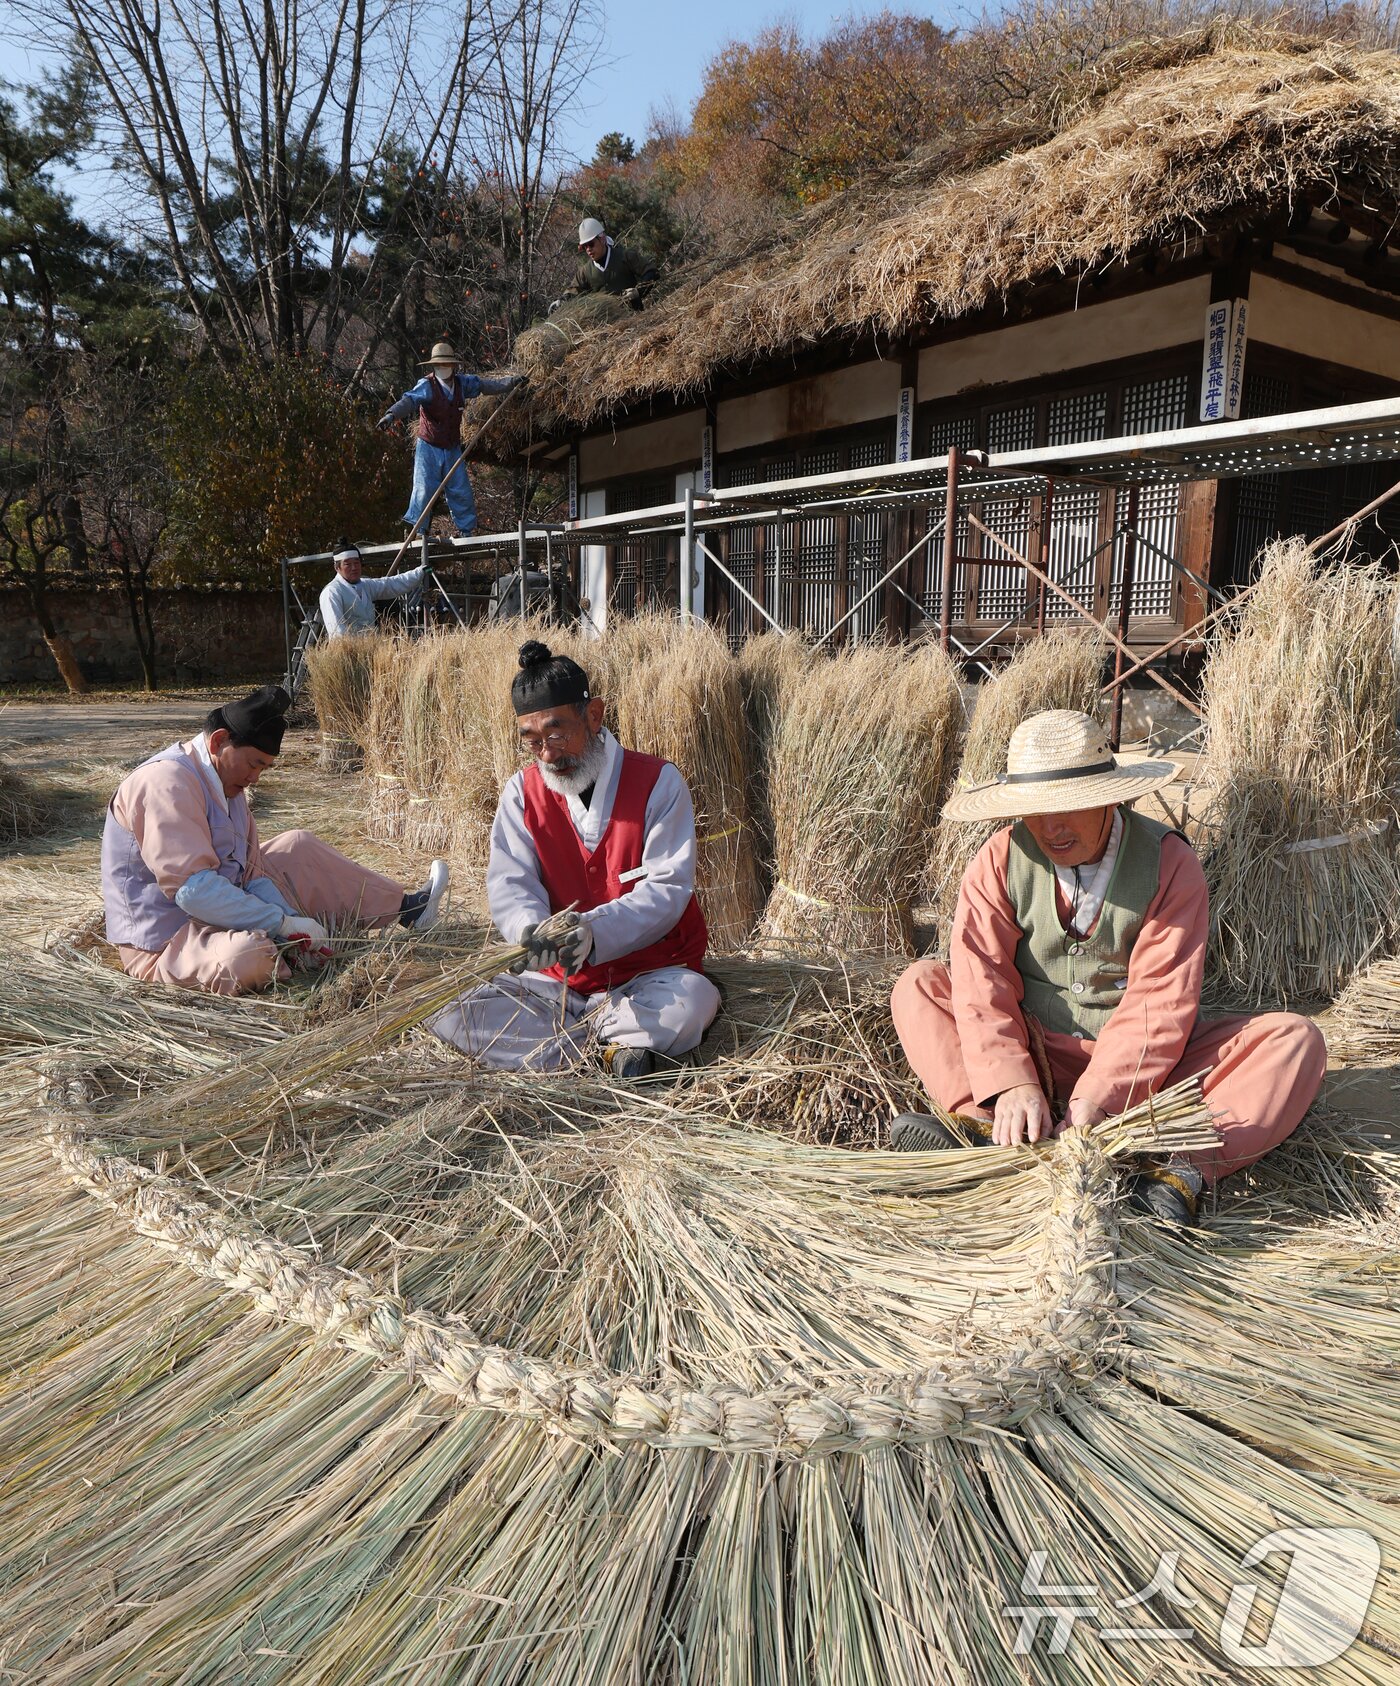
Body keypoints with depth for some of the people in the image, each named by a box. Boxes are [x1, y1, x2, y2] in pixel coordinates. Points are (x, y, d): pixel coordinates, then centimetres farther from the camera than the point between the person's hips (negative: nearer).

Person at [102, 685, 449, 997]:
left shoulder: (227, 783, 7)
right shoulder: (167, 783, -25)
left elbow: (251, 874, 6)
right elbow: (192, 889, -33)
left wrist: (291, 927, -10)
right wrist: (285, 924, -27)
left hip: (216, 914, 10)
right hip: (163, 943, -10)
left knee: (297, 849, 14)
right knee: (247, 956, -40)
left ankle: (404, 908, 23)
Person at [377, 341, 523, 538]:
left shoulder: (461, 383, 0)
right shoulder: (426, 386, -16)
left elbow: (485, 383, 12)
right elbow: (409, 400, -32)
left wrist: (512, 381, 10)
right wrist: (392, 414, -50)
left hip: (453, 449, 5)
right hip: (429, 449, -5)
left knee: (461, 490, 8)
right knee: (425, 488, -10)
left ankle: (465, 529, 22)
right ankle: (415, 527, 0)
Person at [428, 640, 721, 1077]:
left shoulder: (658, 782, -7)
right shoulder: (522, 793, 4)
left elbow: (668, 889, -14)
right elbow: (509, 885, -7)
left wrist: (592, 931, -32)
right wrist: (534, 930, -32)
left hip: (651, 975, -3)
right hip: (558, 980, 3)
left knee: (688, 1005, -37)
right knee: (452, 1016, -20)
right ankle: (619, 1042, -20)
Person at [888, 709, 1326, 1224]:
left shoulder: (1169, 862, -12)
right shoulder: (1000, 862, -7)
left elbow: (1161, 999, -19)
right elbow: (982, 980, -18)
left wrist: (1096, 1098, -31)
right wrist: (1012, 1084, -33)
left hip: (1141, 1066, -1)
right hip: (1034, 1054, 1)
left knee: (1294, 1040, -21)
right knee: (919, 985, -16)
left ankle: (1184, 1171, -41)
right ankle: (994, 1137, -35)